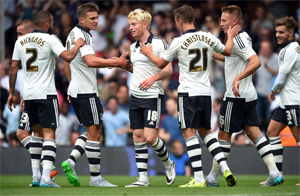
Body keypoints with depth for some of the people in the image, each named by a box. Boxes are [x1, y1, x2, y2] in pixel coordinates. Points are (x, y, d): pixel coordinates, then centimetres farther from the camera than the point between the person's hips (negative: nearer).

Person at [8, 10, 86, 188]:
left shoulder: (21, 41, 9)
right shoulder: (50, 40, -8)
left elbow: (14, 68, 11)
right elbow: (68, 56, -21)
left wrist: (11, 93, 18)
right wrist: (78, 45, -1)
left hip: (28, 94, 6)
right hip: (46, 93, -6)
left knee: (37, 132, 18)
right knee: (49, 134, -6)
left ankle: (36, 175, 14)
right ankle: (46, 178, -17)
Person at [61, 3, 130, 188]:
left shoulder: (72, 34, 16)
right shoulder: (83, 36, -16)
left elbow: (67, 62, 25)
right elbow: (90, 61, -29)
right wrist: (116, 62, -26)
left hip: (75, 90, 10)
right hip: (87, 91, -10)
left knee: (93, 131, 15)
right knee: (94, 132, -5)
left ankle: (71, 160, 1)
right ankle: (96, 177, -2)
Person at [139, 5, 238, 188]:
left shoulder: (179, 42, -9)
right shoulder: (209, 38, 4)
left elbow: (160, 63, 4)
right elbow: (227, 51, 22)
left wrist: (149, 52, 24)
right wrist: (231, 36, 42)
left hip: (188, 93, -5)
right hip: (206, 92, 5)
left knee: (189, 133, -4)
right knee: (205, 131, 17)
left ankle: (199, 179, -11)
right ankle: (225, 168, 2)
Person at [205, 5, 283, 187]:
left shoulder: (238, 39, -16)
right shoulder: (243, 37, 15)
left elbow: (256, 62, -28)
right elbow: (228, 57, 33)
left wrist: (238, 78, -34)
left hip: (236, 96, -9)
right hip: (249, 95, 9)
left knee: (224, 134, 0)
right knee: (253, 131, 5)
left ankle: (213, 177, 8)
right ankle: (275, 173, -3)